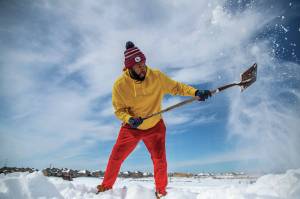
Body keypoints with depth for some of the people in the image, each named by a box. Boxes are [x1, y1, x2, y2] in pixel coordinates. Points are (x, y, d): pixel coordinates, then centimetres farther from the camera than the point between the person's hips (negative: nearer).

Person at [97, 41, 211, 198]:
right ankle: (106, 186, 33)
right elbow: (119, 110, -10)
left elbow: (176, 87, -5)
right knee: (115, 158, 6)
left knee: (160, 161, 1)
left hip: (155, 127, 0)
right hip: (131, 128, 0)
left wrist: (196, 92, -18)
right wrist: (129, 119, -30)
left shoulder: (157, 77, -16)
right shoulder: (120, 85, -17)